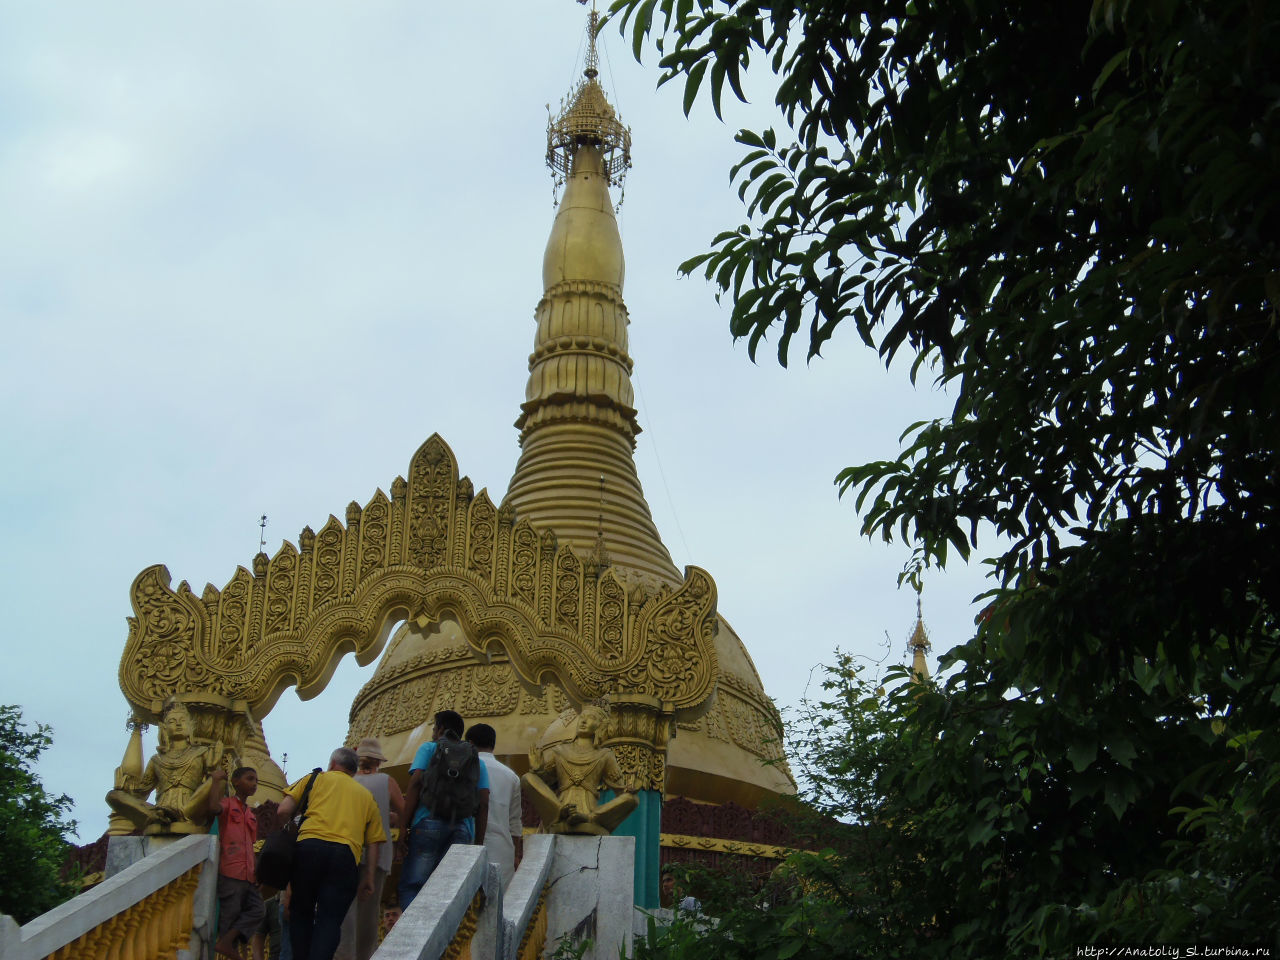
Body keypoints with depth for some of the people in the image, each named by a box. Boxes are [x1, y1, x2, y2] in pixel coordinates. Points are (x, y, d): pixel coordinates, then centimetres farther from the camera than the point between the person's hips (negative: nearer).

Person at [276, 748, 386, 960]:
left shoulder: (315, 779, 19)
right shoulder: (367, 795, 25)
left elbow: (283, 811, 8)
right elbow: (373, 842, 16)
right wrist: (368, 877, 18)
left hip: (309, 847, -1)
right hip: (345, 854, 1)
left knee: (300, 913, 14)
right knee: (329, 920, -1)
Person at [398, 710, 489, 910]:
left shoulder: (429, 748, 13)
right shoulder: (477, 761, 21)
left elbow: (415, 783, -2)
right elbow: (483, 804, 11)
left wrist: (404, 826, -3)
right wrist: (478, 845, 11)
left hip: (429, 824, -3)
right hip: (463, 830, 3)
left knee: (409, 886, -2)